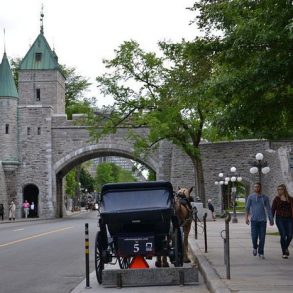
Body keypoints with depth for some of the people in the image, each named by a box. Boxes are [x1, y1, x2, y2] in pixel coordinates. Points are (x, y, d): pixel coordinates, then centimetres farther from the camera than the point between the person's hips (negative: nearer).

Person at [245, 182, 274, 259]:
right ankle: (255, 247, 23)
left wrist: (271, 220, 5)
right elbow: (247, 208, 2)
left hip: (263, 220, 1)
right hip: (254, 220, -1)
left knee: (262, 237, 0)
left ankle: (261, 253, 12)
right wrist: (246, 217, -9)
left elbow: (268, 209, 8)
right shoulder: (251, 197, 3)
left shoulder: (265, 197, 6)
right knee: (254, 236, -8)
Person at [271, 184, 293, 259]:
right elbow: (273, 209, 5)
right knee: (283, 235, -9)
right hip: (280, 219, -1)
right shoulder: (276, 199, 5)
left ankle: (286, 247, 26)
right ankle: (284, 252, 4)